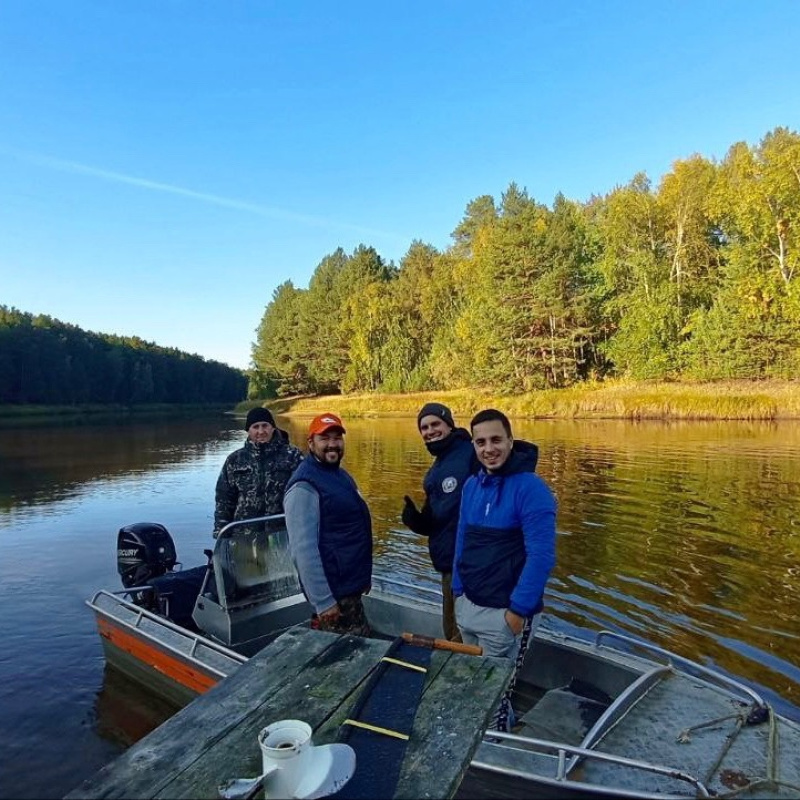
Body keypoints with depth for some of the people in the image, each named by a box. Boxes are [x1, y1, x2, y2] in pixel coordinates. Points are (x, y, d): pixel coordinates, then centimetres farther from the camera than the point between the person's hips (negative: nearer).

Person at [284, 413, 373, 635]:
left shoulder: (341, 475, 11)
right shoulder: (304, 486, -20)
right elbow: (304, 550, -24)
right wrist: (323, 601, -25)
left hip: (350, 586, 9)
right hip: (333, 592, -9)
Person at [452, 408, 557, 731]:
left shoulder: (530, 488, -19)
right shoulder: (472, 485, 3)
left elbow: (541, 556, -20)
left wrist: (519, 609, -18)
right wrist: (458, 590, 10)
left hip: (505, 612, -7)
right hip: (467, 606, 7)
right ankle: (503, 720, 47)